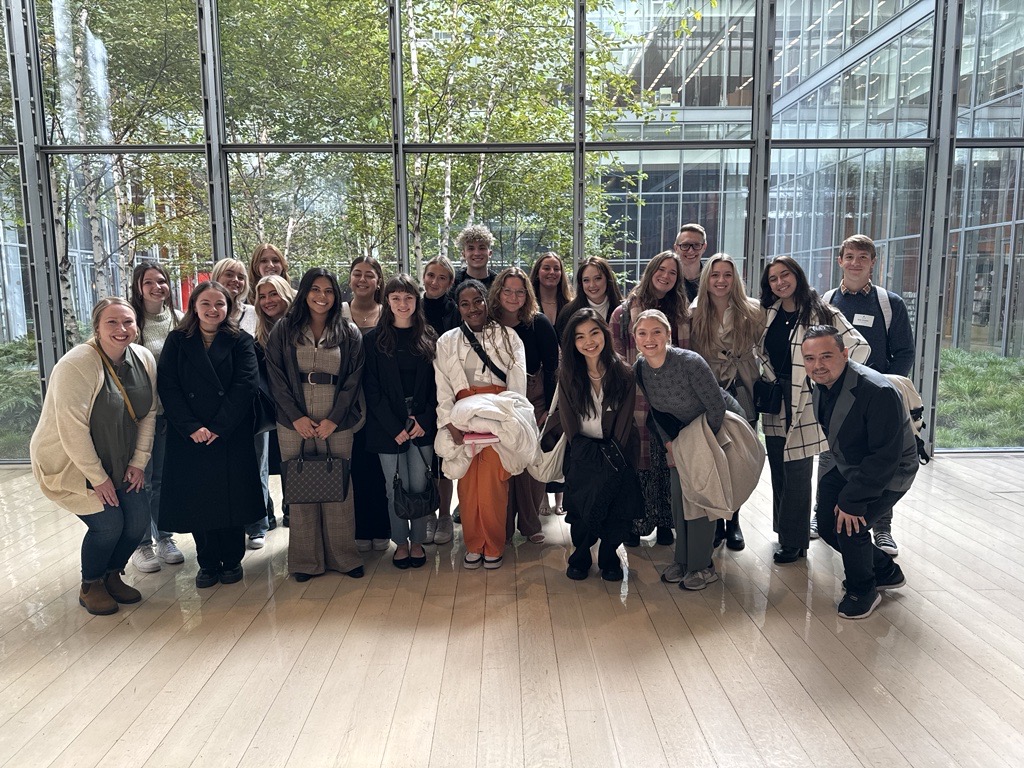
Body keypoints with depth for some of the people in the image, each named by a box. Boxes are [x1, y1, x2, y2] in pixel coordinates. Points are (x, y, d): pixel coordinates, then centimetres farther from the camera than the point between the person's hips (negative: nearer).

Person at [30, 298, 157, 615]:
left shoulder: (144, 359, -5)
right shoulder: (76, 365, -24)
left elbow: (148, 414, 2)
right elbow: (72, 428, -24)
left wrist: (138, 462, -2)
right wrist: (97, 478, -19)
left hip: (117, 462, 6)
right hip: (68, 462, -6)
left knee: (139, 520, 0)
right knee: (108, 524, -12)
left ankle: (112, 576, 27)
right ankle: (90, 586, 15)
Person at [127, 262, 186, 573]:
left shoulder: (178, 320, 4)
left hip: (170, 410, 4)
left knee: (164, 477, 14)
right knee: (140, 478, 5)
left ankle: (164, 538, 27)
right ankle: (141, 544, 19)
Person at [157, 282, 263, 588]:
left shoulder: (240, 341, 4)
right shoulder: (177, 341, 6)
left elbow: (245, 385, -7)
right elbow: (167, 388, -3)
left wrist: (219, 426, -16)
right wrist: (192, 427, -14)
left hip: (232, 436, -1)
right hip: (189, 437, 1)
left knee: (232, 497, 4)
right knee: (197, 498, 4)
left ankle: (232, 560, 20)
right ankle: (208, 563, 20)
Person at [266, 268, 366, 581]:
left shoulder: (349, 333, 7)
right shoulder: (284, 330, 6)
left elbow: (353, 380, 2)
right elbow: (276, 376, 1)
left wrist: (333, 419, -8)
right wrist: (296, 417, -8)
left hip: (336, 424, 0)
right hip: (295, 425, 0)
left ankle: (343, 556, 14)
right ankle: (306, 559, 12)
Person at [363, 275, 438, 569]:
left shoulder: (429, 337, 7)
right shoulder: (373, 339, 1)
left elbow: (436, 384, 4)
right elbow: (371, 388, -3)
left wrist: (423, 420, -8)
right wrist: (395, 427, -9)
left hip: (422, 425, 1)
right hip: (388, 427, -1)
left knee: (420, 485, 4)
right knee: (397, 488, 4)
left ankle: (417, 541, 20)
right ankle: (400, 542, 21)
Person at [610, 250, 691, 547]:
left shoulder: (682, 312, 12)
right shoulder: (625, 311, 3)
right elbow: (615, 355, 1)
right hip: (637, 397, -2)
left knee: (668, 459, 7)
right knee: (638, 459, 1)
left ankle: (664, 522, 20)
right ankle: (634, 523, 13)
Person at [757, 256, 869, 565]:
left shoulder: (822, 314, -6)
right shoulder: (768, 314, 9)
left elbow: (860, 347, -10)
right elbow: (759, 352, 22)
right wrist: (766, 382, 8)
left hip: (805, 401, -5)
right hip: (774, 401, 5)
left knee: (796, 472, -2)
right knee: (778, 471, 10)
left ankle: (793, 541, 10)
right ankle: (785, 530, 24)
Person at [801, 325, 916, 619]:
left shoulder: (878, 392, -33)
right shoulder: (821, 386, -7)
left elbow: (885, 457, -31)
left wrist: (852, 500, -29)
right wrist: (828, 484, 9)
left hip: (889, 473, -8)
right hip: (849, 468, 8)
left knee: (849, 525, -22)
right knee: (827, 525, 7)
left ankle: (863, 591, 6)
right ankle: (886, 571, 33)